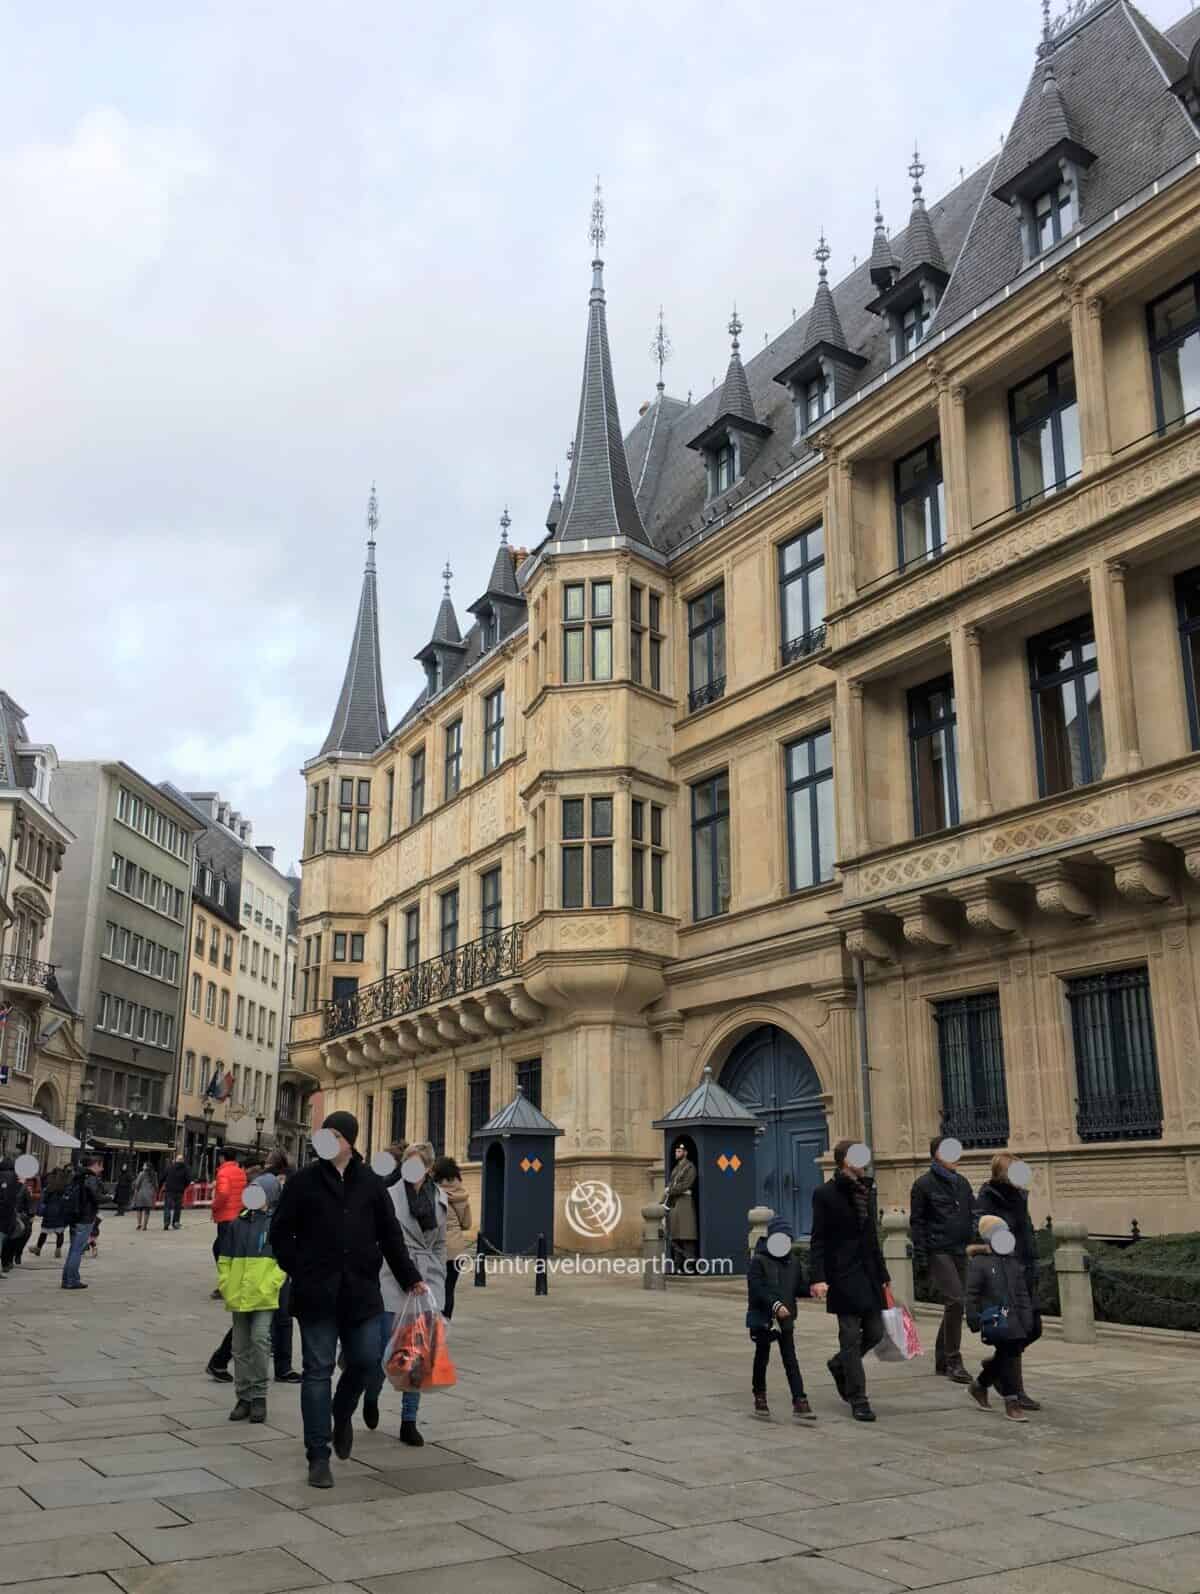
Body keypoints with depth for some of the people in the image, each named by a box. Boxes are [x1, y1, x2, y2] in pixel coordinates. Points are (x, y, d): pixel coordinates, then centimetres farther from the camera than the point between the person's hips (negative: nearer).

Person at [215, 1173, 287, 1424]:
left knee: (260, 1339, -16)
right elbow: (224, 1257, 18)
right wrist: (225, 1284, 7)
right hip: (238, 1297, 5)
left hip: (264, 1298, -5)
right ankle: (244, 1397, 22)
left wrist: (269, 1285, -14)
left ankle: (258, 1396, -2)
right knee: (241, 1348, 11)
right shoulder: (237, 1223, 11)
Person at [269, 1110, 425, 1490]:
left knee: (364, 1360, 3)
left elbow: (391, 1235, 9)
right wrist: (299, 1271, -3)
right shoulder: (303, 1181, 0)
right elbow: (280, 1232, 5)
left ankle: (342, 1414, 34)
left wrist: (411, 1278, 7)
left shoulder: (371, 1183, 6)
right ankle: (318, 1458, 9)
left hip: (361, 1291, 2)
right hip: (317, 1294, -2)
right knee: (318, 1370, 1)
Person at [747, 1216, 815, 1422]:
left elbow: (799, 1287, 11)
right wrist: (775, 1304, -29)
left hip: (786, 1319, 4)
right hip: (762, 1318, -4)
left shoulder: (794, 1262, 7)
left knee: (791, 1360, -1)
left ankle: (800, 1402, -4)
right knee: (762, 1357, 12)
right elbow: (756, 1289, -20)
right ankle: (760, 1397, 29)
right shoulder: (759, 1261, -11)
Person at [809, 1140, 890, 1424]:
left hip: (869, 1273, 7)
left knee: (874, 1332, 8)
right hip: (843, 1276, -7)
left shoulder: (867, 1191, 13)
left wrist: (883, 1274, 18)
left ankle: (839, 1365, 34)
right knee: (851, 1337, -2)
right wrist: (818, 1278, -17)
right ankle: (858, 1400, 8)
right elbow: (818, 1240, -9)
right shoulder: (825, 1193, -7)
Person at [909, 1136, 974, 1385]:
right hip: (938, 1252, -7)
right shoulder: (924, 1184, -4)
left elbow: (972, 1216, 20)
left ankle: (942, 1360, 22)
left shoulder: (962, 1183, 14)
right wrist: (921, 1253, -9)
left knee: (954, 1305, 10)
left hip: (960, 1252, 7)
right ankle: (953, 1362, -8)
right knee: (955, 1301, -16)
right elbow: (917, 1221, -4)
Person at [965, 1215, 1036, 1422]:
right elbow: (972, 1294, -7)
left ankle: (980, 1386, 34)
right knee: (1008, 1354, -11)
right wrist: (974, 1320, -10)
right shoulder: (979, 1263, -7)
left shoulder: (1014, 1262, 12)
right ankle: (1012, 1403, -5)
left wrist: (1027, 1317, 10)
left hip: (1013, 1318, 6)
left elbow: (1022, 1292, 16)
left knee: (1003, 1358, 12)